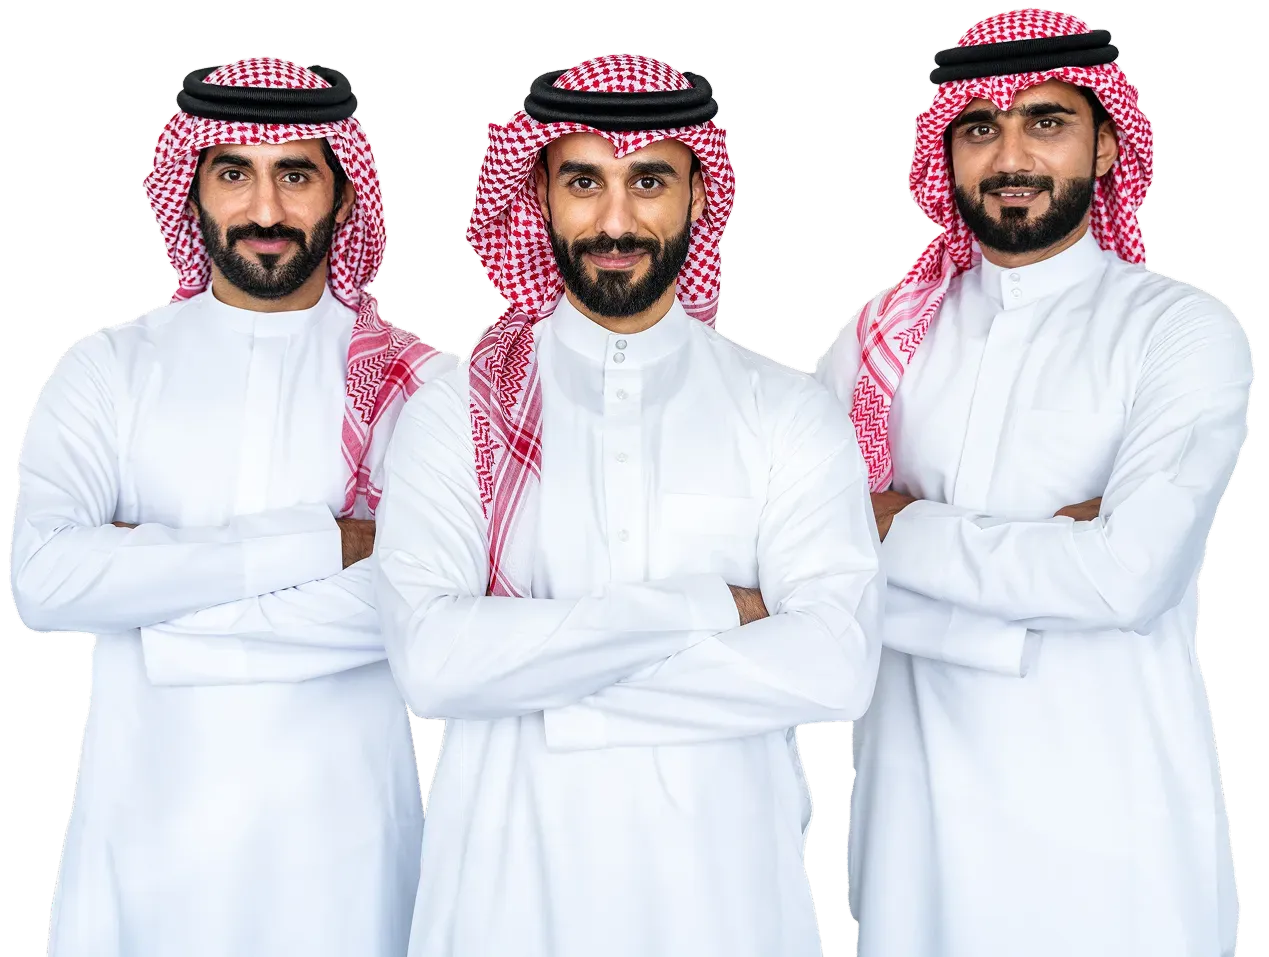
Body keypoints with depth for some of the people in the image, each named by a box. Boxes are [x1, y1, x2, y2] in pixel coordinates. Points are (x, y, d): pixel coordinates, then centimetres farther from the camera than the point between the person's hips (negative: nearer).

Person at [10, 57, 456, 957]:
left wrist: (155, 584, -14)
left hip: (341, 836, -1)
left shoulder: (417, 379, -4)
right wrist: (315, 544, -16)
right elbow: (42, 577, -13)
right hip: (143, 823, 1)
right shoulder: (110, 367, 2)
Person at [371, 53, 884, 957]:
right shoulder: (454, 414, -3)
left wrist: (537, 672, -15)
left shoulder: (792, 413, -3)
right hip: (510, 884, 0)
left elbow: (834, 667, -15)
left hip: (725, 880, 1)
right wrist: (705, 609, -16)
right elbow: (430, 658, -16)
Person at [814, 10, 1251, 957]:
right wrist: (1041, 561, -15)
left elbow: (1128, 576, -19)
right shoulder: (884, 336, 2)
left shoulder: (1184, 332, -6)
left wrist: (897, 529, -10)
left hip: (1110, 817, -2)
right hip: (914, 800, 3)